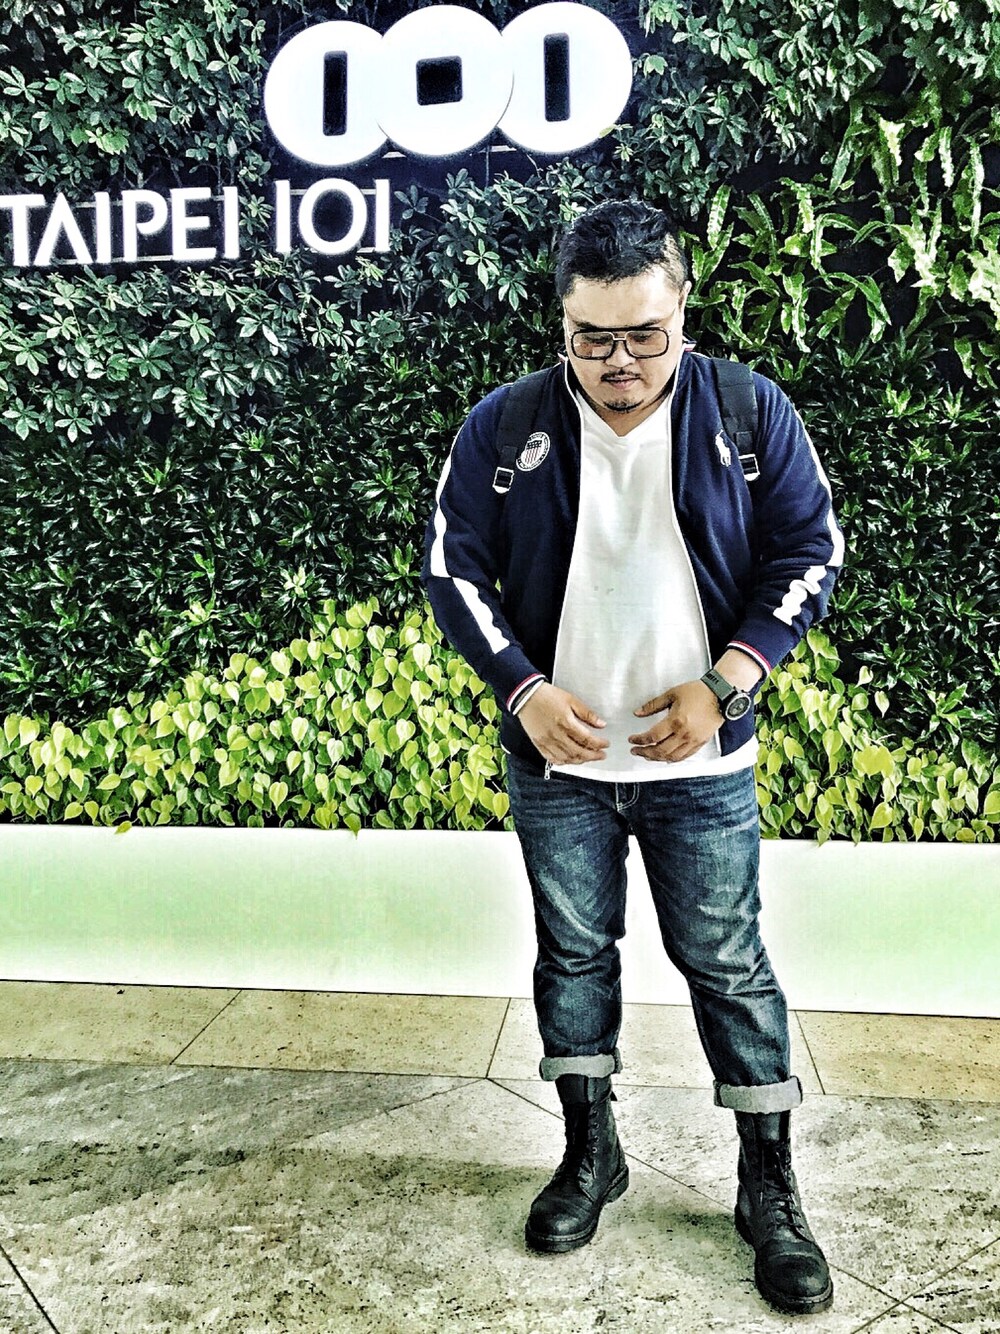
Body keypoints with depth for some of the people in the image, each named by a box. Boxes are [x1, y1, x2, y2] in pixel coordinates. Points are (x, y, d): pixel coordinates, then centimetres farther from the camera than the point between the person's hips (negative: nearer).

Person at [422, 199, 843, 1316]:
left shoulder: (750, 414, -5)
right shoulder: (504, 425, -4)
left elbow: (811, 554, -2)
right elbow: (452, 568, -1)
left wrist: (722, 686, -13)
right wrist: (526, 690, -12)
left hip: (702, 762, -1)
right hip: (555, 760, 1)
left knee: (728, 963, 7)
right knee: (573, 953, 13)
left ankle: (770, 1190, 25)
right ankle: (589, 1155, 34)